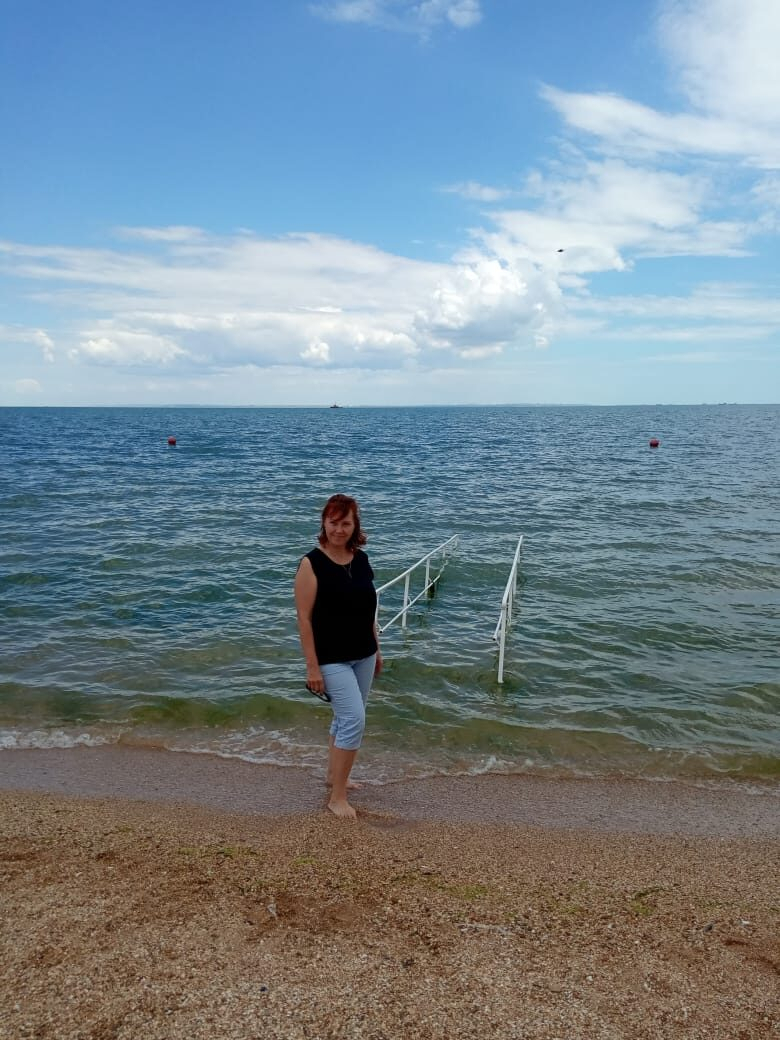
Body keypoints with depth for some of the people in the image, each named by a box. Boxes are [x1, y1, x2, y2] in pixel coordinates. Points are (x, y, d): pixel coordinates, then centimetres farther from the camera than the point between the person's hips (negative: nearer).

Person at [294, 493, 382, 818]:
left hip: (363, 656, 6)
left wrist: (377, 649, 15)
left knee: (345, 718, 17)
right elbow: (304, 617, -15)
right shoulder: (312, 563, -15)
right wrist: (312, 667, -17)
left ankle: (333, 775, 37)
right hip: (332, 659, -6)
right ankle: (337, 797, 1)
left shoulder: (361, 559, 3)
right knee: (354, 719, -12)